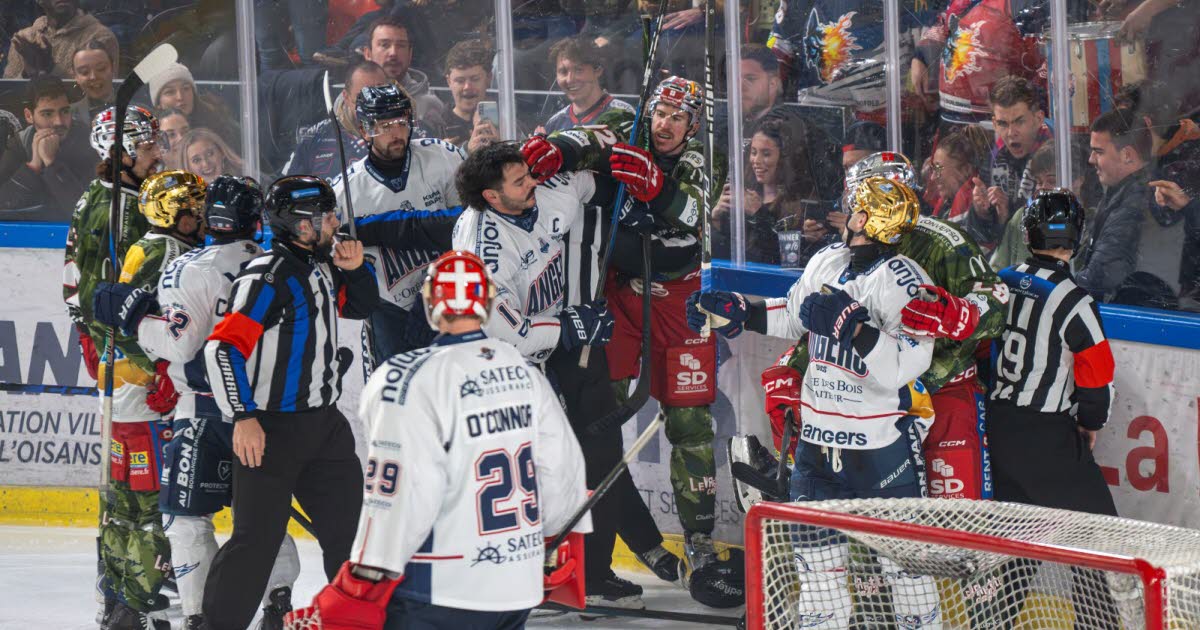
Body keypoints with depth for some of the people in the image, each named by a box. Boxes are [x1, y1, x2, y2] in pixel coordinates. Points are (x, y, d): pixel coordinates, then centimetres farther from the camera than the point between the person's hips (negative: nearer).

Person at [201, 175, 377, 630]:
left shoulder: (321, 266, 9)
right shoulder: (267, 277, -18)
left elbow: (360, 306, 26)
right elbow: (223, 346, -21)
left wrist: (353, 269, 5)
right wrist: (243, 417, -24)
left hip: (323, 420, 8)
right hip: (270, 429, -8)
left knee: (351, 522, 13)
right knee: (257, 537, -9)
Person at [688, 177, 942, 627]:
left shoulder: (902, 281, -17)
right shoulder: (826, 262, 6)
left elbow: (905, 364, -26)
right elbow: (790, 316, 22)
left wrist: (851, 326, -29)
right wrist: (732, 313, 14)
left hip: (883, 438, -7)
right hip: (820, 430, 7)